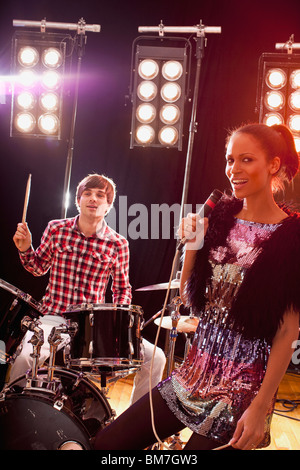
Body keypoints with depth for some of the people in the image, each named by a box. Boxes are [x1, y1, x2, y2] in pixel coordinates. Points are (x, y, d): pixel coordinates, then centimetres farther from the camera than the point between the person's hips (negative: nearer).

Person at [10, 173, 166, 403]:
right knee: (25, 356, -34)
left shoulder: (118, 244, 0)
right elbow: (39, 267, 17)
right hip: (54, 319, -1)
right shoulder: (57, 229, 2)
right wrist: (25, 249, -3)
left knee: (155, 358, -14)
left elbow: (122, 289, 10)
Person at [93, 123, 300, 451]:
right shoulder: (220, 218, 5)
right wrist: (192, 244, -7)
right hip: (196, 372, 5)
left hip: (244, 387, -5)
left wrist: (260, 408, -15)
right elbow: (188, 298, 7)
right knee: (106, 443, 5)